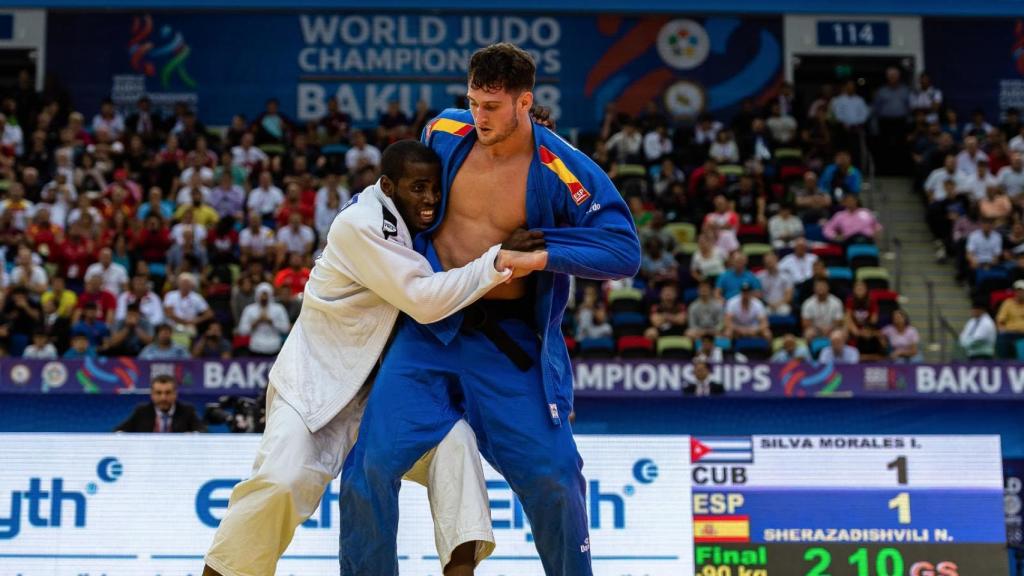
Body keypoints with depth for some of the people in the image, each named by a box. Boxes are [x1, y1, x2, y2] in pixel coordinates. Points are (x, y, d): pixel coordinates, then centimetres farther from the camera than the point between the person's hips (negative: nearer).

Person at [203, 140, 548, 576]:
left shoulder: (414, 225, 3)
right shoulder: (361, 225, -20)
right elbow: (424, 300, -27)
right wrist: (499, 261, -29)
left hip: (378, 386, 7)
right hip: (315, 381, -7)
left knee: (453, 441, -15)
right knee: (284, 481, -24)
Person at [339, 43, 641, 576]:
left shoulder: (565, 172, -14)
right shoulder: (444, 134, -1)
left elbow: (625, 253, -16)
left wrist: (538, 247, -21)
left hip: (509, 339, -2)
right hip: (431, 326, 2)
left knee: (552, 477, -1)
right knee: (372, 462, -9)